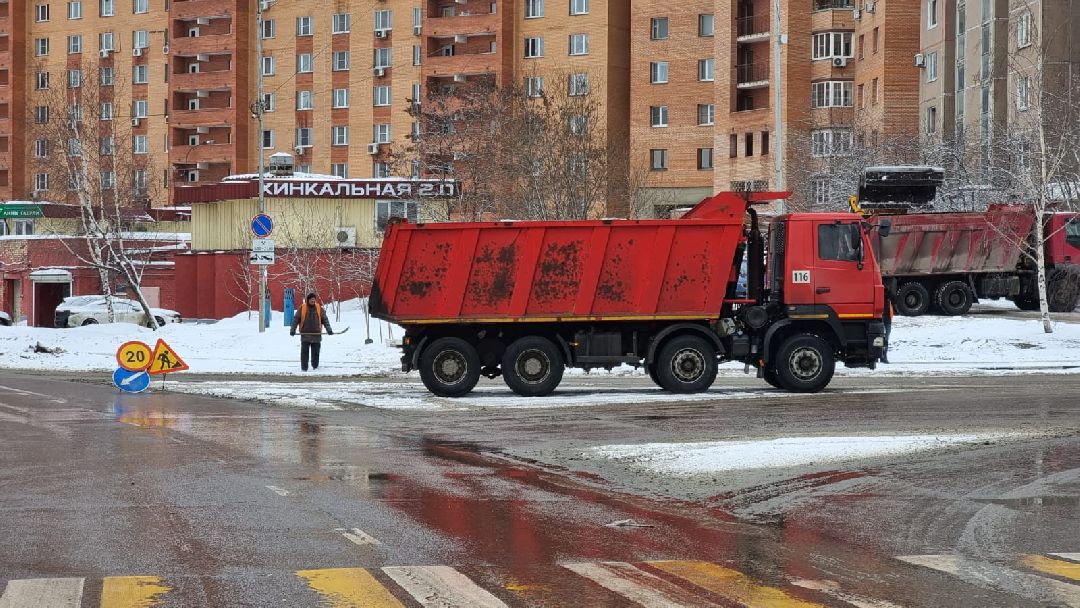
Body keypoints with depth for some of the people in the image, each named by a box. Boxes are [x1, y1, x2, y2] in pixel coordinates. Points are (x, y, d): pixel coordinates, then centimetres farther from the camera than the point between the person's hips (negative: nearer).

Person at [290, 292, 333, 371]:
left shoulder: (319, 308, 6)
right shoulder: (302, 308, 1)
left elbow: (325, 319, 7)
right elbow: (296, 319, 2)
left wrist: (329, 329, -3)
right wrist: (293, 330, -6)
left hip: (316, 334, 1)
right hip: (305, 334, -1)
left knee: (315, 352, 6)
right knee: (304, 352, -6)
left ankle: (315, 367, 18)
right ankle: (304, 367, -3)